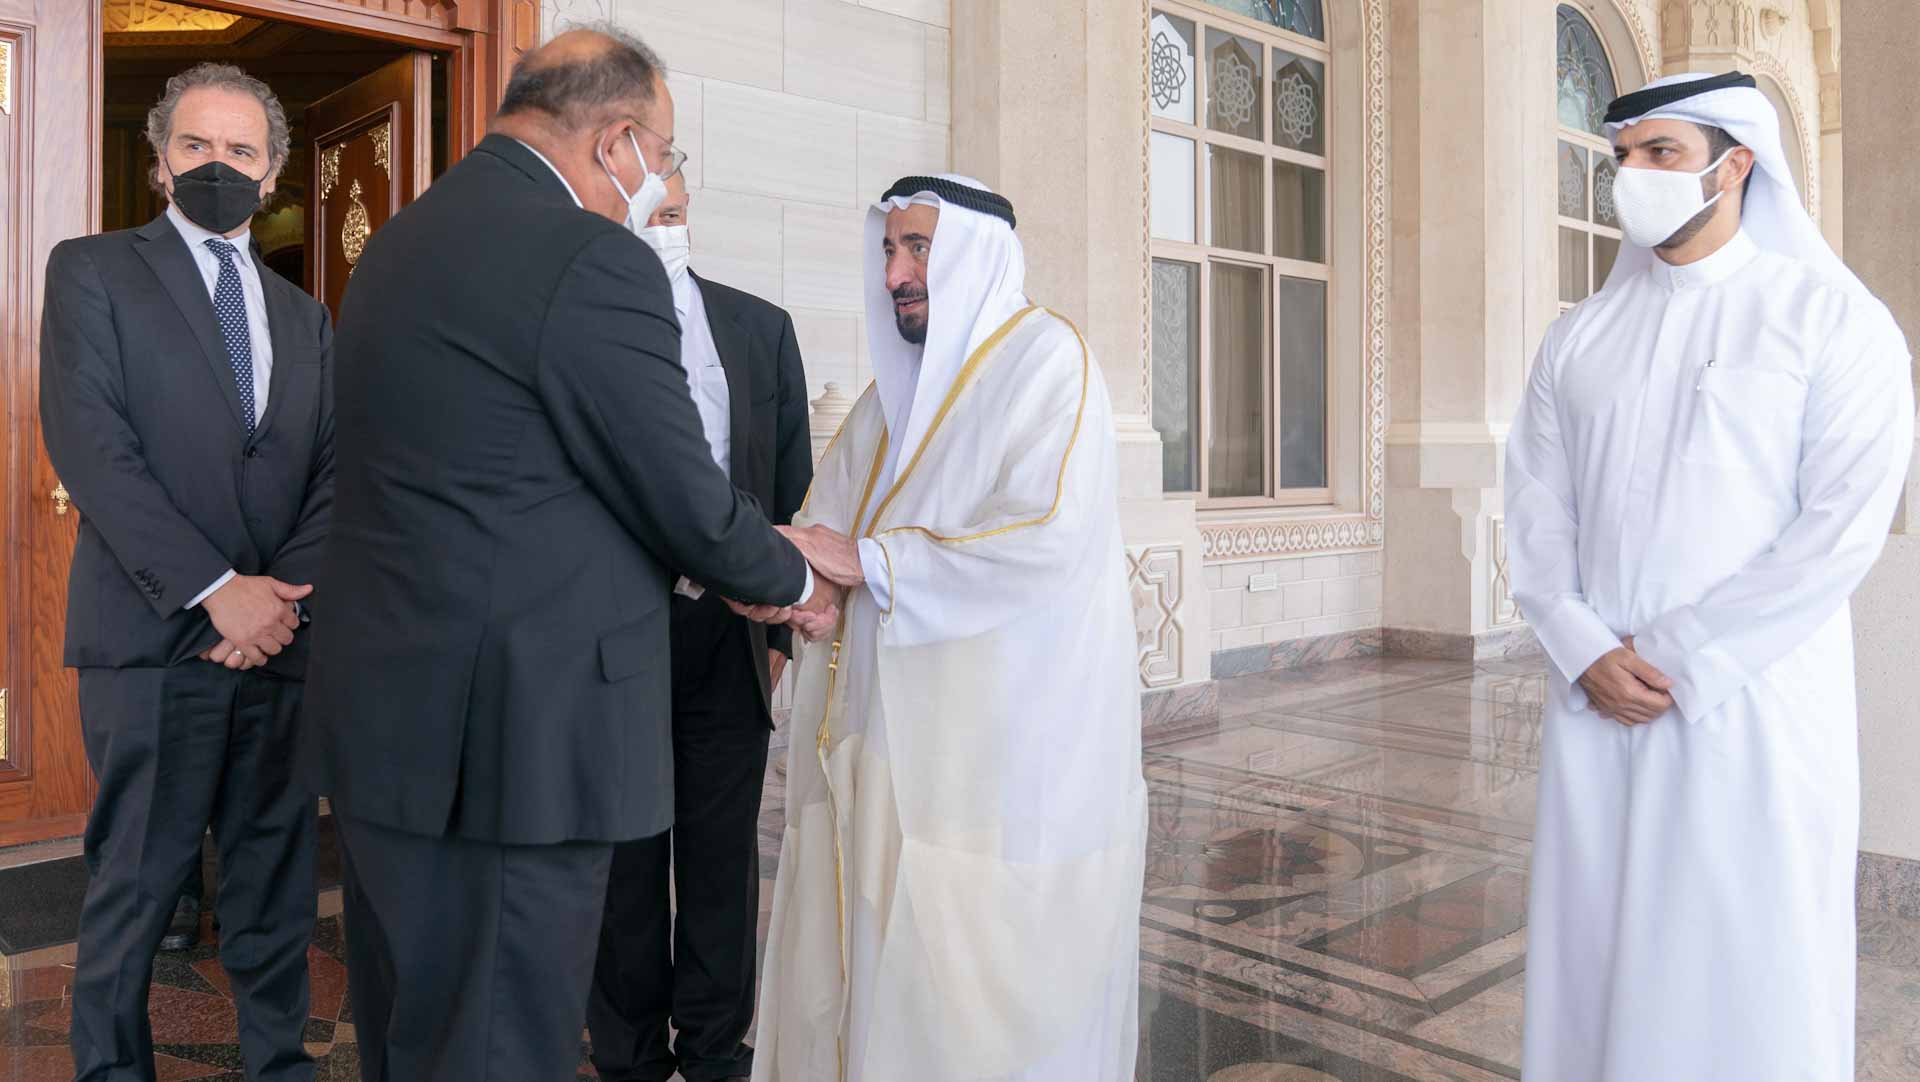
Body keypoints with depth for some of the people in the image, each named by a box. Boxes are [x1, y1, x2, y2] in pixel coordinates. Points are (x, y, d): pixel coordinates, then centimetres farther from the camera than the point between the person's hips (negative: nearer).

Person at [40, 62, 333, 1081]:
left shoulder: (303, 315, 17)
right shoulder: (91, 270, 5)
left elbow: (333, 473, 10)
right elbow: (89, 447, -7)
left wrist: (285, 595, -7)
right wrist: (216, 590, -15)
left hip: (281, 636, 4)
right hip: (154, 634, -4)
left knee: (277, 875, 9)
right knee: (137, 880, 4)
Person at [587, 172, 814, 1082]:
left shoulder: (761, 327, 8)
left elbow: (791, 484, 9)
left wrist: (782, 623, 5)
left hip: (731, 629, 3)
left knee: (723, 845, 12)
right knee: (623, 848, 11)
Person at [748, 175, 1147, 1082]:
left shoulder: (1046, 358, -8)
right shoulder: (898, 383, 16)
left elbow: (1049, 538, -21)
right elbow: (830, 517, 14)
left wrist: (869, 560, -16)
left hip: (1003, 736, -7)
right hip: (889, 724, 7)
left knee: (978, 966, 0)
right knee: (868, 945, 11)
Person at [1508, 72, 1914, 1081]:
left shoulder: (1833, 317, -1)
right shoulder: (1576, 338, 10)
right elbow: (1535, 513, 5)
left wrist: (1676, 659, -13)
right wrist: (1587, 654, -9)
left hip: (1756, 702, -3)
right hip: (1597, 699, 3)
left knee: (1747, 973, 4)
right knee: (1593, 959, 9)